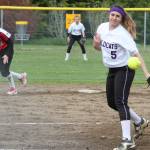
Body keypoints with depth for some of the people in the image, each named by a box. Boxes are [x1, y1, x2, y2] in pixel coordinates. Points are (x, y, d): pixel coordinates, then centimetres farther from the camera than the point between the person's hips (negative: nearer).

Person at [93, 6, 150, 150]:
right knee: (112, 102, 16)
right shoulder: (102, 27, -1)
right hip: (111, 70, 8)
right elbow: (98, 47, 15)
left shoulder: (123, 34, -21)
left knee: (120, 102, -18)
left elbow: (136, 54, -26)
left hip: (124, 70, -8)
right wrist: (96, 44, -12)